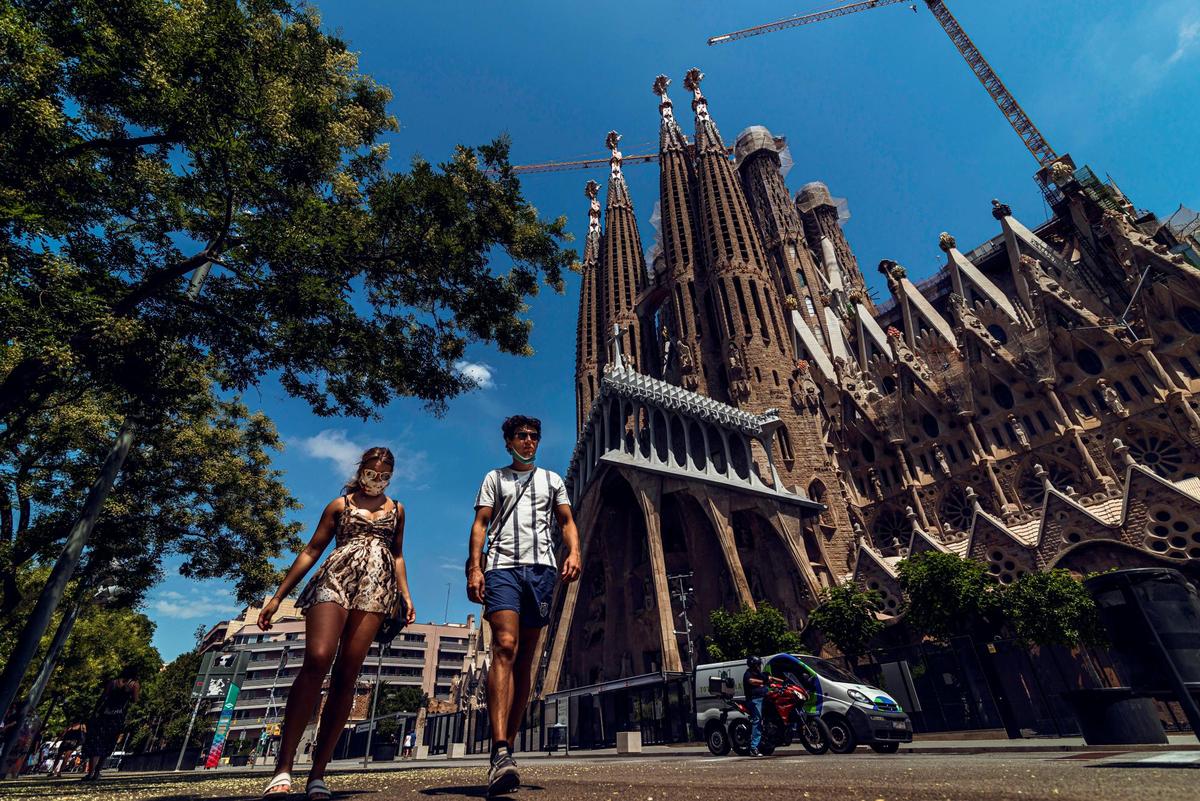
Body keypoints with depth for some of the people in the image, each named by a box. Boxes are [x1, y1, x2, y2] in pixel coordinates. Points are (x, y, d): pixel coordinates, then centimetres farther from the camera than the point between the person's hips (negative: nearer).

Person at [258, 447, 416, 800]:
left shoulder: (396, 509, 20)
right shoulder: (340, 504, 14)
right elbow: (311, 551, 12)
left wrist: (406, 595, 11)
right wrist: (278, 596, 8)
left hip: (376, 587, 1)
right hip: (335, 579, -1)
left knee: (346, 674, -5)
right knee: (316, 660, -21)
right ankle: (283, 767, -16)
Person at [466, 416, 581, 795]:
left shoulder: (552, 480, 21)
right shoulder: (494, 478, 17)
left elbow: (567, 522, 14)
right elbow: (480, 524, 7)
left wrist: (574, 552, -6)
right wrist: (474, 568, -6)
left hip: (541, 568, 3)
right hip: (502, 566, -2)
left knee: (525, 660, 3)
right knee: (505, 647, -20)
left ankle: (507, 749, 12)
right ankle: (500, 753, -25)